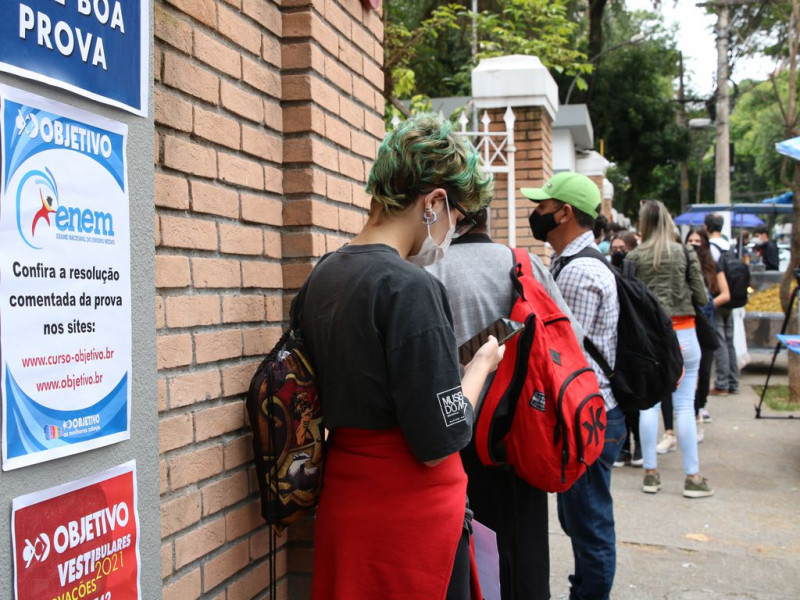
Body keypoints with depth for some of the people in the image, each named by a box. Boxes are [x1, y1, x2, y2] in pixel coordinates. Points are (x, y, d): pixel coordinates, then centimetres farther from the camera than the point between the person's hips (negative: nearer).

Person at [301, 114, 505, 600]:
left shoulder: (323, 277, 5)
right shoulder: (410, 287, -21)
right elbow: (440, 441, -20)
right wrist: (481, 365, -4)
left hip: (344, 500, 8)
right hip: (410, 511, -8)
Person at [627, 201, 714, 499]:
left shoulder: (634, 257, -1)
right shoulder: (686, 254, -1)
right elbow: (701, 298, 1)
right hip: (682, 332, -1)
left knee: (649, 403, 8)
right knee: (685, 405, 2)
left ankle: (650, 473, 13)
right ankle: (692, 477, 6)